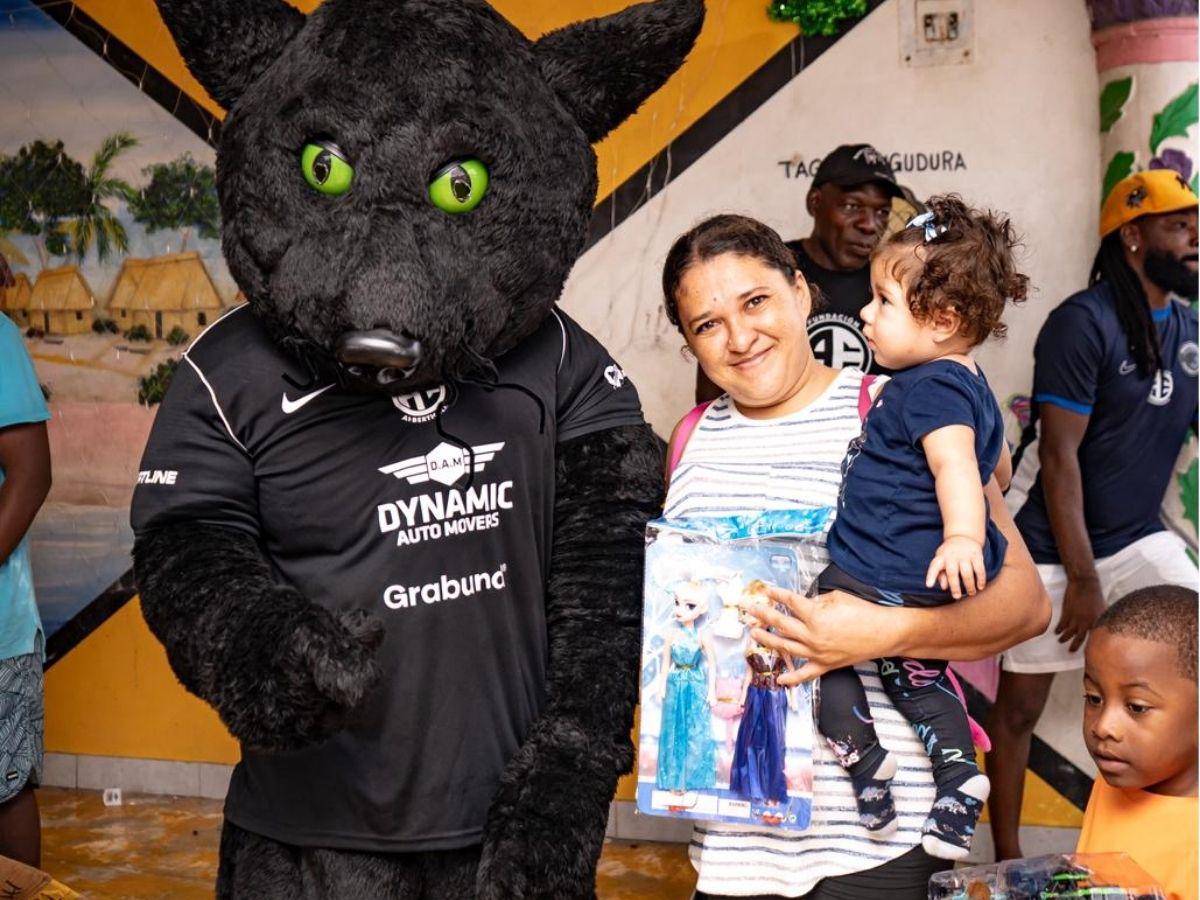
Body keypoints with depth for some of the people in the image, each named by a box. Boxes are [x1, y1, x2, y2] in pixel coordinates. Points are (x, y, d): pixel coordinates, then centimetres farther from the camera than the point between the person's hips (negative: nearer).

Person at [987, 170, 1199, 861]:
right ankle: (1008, 859, 20)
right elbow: (1059, 457, -19)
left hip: (1140, 538, 7)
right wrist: (1083, 578, -19)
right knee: (1020, 705, 4)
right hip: (1053, 545, -6)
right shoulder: (1084, 323, -16)